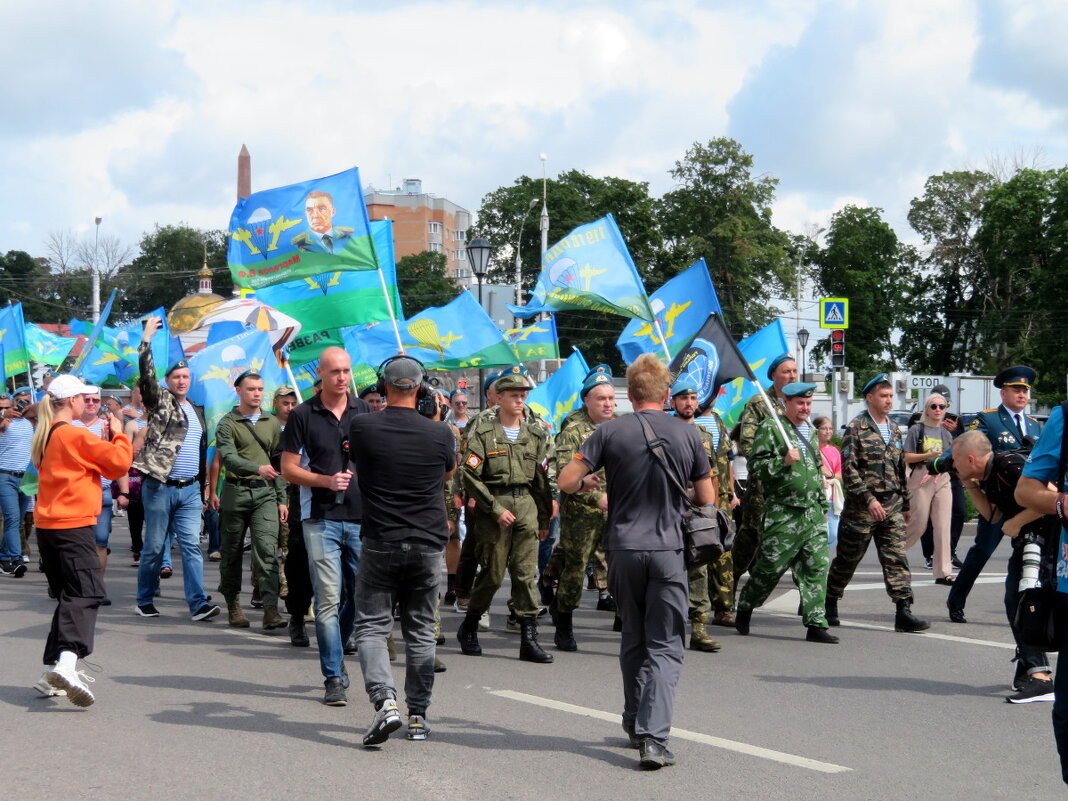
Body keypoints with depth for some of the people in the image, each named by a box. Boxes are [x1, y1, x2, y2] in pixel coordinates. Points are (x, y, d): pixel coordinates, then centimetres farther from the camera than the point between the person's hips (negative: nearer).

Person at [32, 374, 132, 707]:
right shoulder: (75, 435, -12)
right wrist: (118, 434, 5)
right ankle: (67, 661, -32)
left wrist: (103, 443, 13)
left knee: (68, 596, 16)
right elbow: (120, 462, -11)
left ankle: (56, 666, 15)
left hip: (47, 525, 9)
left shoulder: (45, 436, 14)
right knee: (86, 594, -13)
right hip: (73, 526, -9)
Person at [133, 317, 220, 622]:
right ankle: (144, 601, 15)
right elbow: (147, 375, -16)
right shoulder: (160, 402, 2)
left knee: (192, 545, -4)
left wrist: (203, 488, 19)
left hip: (190, 490, 4)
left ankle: (198, 603, -9)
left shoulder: (197, 412, 18)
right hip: (159, 488, -4)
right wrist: (147, 339, -21)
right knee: (154, 547, 3)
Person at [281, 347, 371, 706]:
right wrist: (327, 480, -14)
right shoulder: (302, 415, 1)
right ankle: (334, 677, 0)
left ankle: (335, 654, 33)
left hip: (362, 518, 4)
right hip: (321, 518, -3)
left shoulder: (365, 412, 10)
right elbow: (289, 468, 0)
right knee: (328, 600, -6)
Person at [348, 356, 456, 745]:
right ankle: (418, 716, 15)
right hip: (427, 544, 2)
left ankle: (385, 700, -17)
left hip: (380, 543, -2)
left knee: (371, 626, 4)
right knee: (421, 631, 12)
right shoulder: (440, 434, -4)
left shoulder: (362, 428, -8)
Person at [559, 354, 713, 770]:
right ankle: (653, 738, -14)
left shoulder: (610, 432, 0)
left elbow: (565, 481, -5)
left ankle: (635, 724, 31)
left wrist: (587, 482, 17)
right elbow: (707, 501, 7)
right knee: (665, 647, 0)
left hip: (622, 548, 2)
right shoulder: (687, 434, 2)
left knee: (633, 639, 19)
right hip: (668, 551, -1)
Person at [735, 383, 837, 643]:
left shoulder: (809, 431, 20)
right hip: (783, 513, -7)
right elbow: (755, 466, -9)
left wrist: (823, 506, 24)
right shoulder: (770, 428, -3)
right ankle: (744, 609, 21)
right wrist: (783, 462, -21)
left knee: (817, 568, -1)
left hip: (813, 514, 7)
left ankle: (816, 624, 1)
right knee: (770, 567, -2)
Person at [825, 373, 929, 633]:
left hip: (892, 506, 5)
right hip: (861, 505, -5)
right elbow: (849, 467, -13)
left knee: (897, 559, -4)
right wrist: (868, 499, -19)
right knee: (847, 560, 6)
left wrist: (905, 503, 19)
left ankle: (904, 611, -7)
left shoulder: (895, 431, 15)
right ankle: (829, 604, 22)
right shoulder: (857, 428, -6)